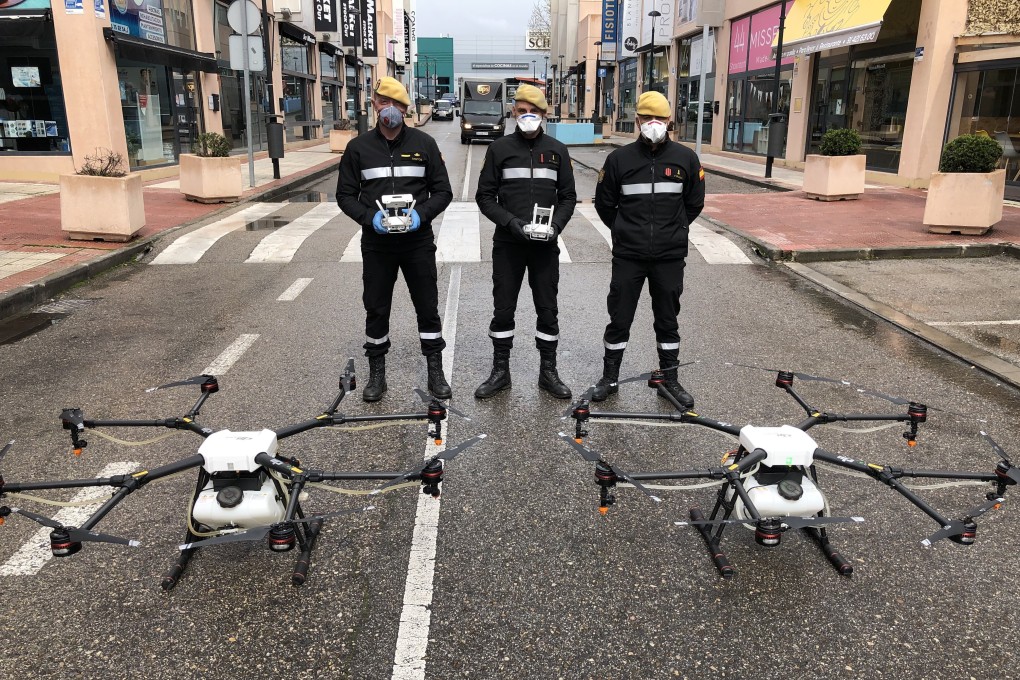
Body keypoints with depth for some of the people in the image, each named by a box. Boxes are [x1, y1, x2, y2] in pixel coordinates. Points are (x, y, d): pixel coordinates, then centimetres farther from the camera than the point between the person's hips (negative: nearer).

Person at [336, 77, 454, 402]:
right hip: (376, 244, 1)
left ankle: (436, 372, 19)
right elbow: (345, 195, 5)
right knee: (376, 308, 9)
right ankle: (376, 373, 23)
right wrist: (369, 216, -13)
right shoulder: (358, 147, 4)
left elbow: (442, 191, 4)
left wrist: (421, 213, -14)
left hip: (418, 242, -1)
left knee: (427, 307, 5)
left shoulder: (424, 143, 2)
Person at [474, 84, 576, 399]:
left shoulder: (557, 150, 6)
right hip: (508, 243, -1)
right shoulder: (499, 148, 2)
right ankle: (500, 371, 19)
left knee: (548, 309, 7)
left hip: (546, 245, 1)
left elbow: (568, 196, 9)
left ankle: (548, 372, 20)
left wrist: (557, 224, -9)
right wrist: (509, 221, -14)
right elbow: (485, 196, 1)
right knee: (503, 309, 5)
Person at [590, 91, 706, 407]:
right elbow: (604, 204, 10)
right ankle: (610, 378, 21)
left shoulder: (685, 158, 1)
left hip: (670, 257, 1)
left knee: (668, 320, 12)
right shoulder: (619, 159, -1)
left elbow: (695, 202, 13)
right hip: (627, 256, -1)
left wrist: (672, 231, 13)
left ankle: (670, 379, 25)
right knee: (619, 318, 6)